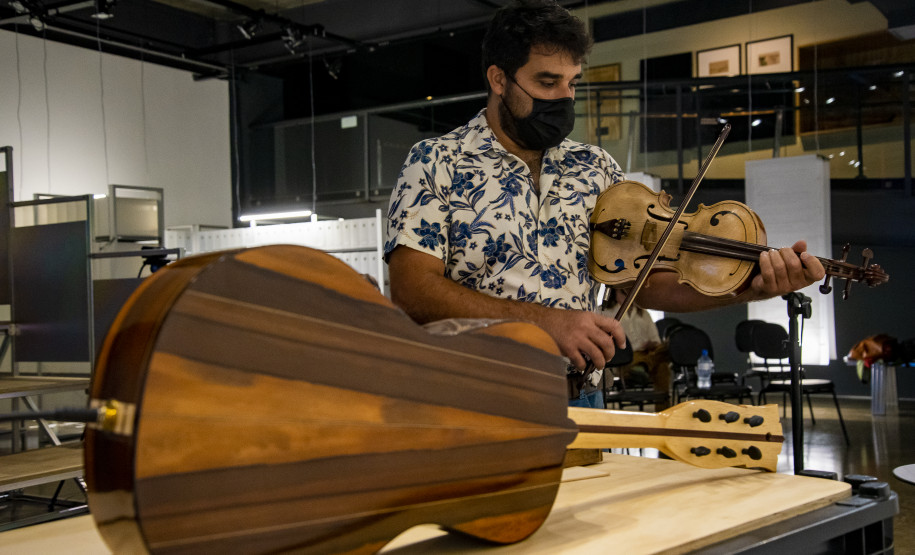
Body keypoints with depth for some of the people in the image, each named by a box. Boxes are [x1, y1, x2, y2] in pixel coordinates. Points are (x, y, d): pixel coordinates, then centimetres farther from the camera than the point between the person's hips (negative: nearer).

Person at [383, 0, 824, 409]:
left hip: (576, 401, 4)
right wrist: (545, 320, -19)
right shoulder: (436, 163, 0)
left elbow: (644, 282, 9)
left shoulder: (595, 168, 12)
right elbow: (411, 289, -12)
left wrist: (753, 287, -7)